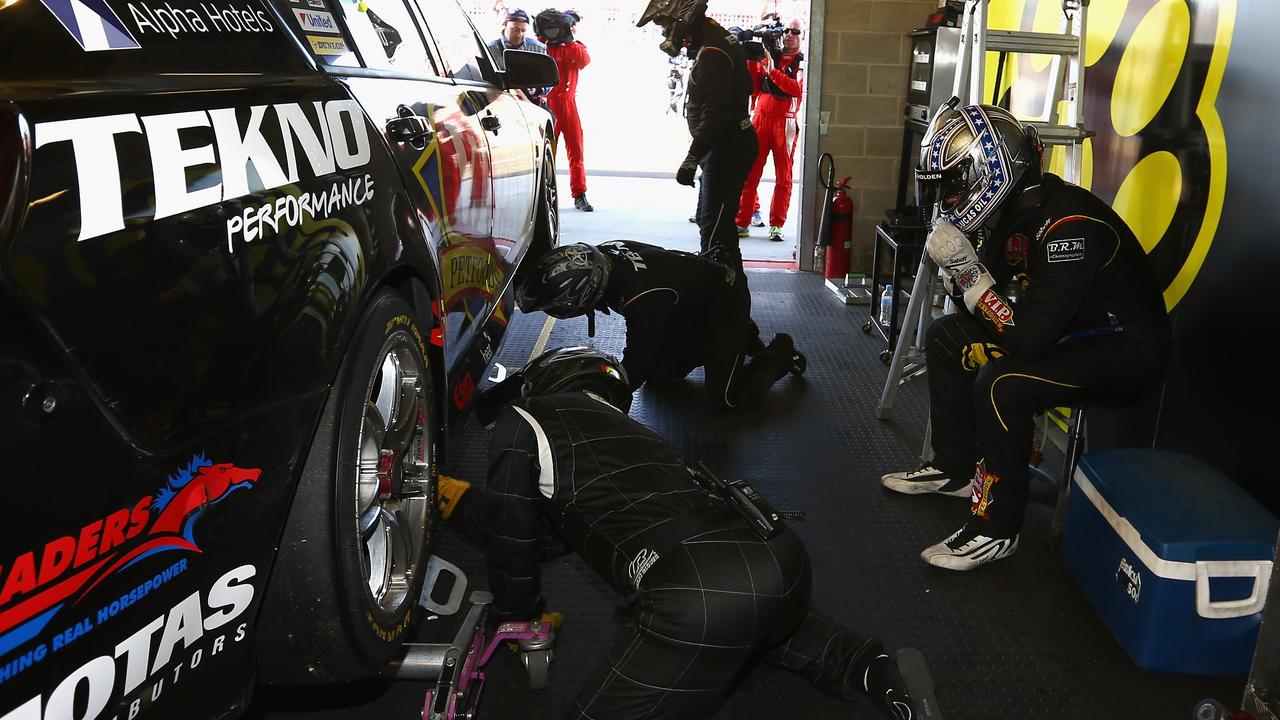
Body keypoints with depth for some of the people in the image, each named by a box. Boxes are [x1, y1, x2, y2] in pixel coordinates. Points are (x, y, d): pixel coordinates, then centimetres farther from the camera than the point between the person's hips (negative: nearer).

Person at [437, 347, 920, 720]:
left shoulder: (520, 423, 13)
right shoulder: (623, 427, 34)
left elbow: (513, 532, 16)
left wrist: (519, 618, 33)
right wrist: (454, 495, 54)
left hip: (697, 597, -8)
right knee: (763, 620, 42)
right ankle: (866, 666, 16)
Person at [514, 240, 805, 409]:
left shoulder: (643, 299, -42)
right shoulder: (603, 253, -20)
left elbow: (637, 364, -31)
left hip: (725, 301, -8)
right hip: (689, 300, 8)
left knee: (724, 398, -11)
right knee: (660, 372, 11)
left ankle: (779, 354, 15)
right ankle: (739, 335, 26)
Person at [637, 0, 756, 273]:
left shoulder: (712, 54, -19)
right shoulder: (716, 40, 14)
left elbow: (715, 114, -27)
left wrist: (691, 160, -28)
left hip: (727, 149, -11)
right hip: (724, 147, 11)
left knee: (715, 229, -13)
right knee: (708, 218, 20)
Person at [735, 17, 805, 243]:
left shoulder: (804, 63, 3)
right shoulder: (768, 55, 13)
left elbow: (797, 89, -14)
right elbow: (754, 84, 9)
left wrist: (772, 71, -18)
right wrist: (751, 60, -4)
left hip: (786, 123, -2)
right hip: (760, 118, 2)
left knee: (783, 177, 0)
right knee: (749, 173, -2)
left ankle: (776, 225, 4)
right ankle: (742, 222, 2)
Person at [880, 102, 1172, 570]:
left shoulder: (1068, 225, -30)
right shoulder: (1011, 213, -1)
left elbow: (1029, 339, -33)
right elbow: (986, 313, 6)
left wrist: (967, 271, -28)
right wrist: (958, 266, -15)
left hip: (1125, 348, -10)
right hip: (1064, 328, 10)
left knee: (1003, 384, -32)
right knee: (947, 337, 9)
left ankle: (996, 528, -15)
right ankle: (955, 469, 19)